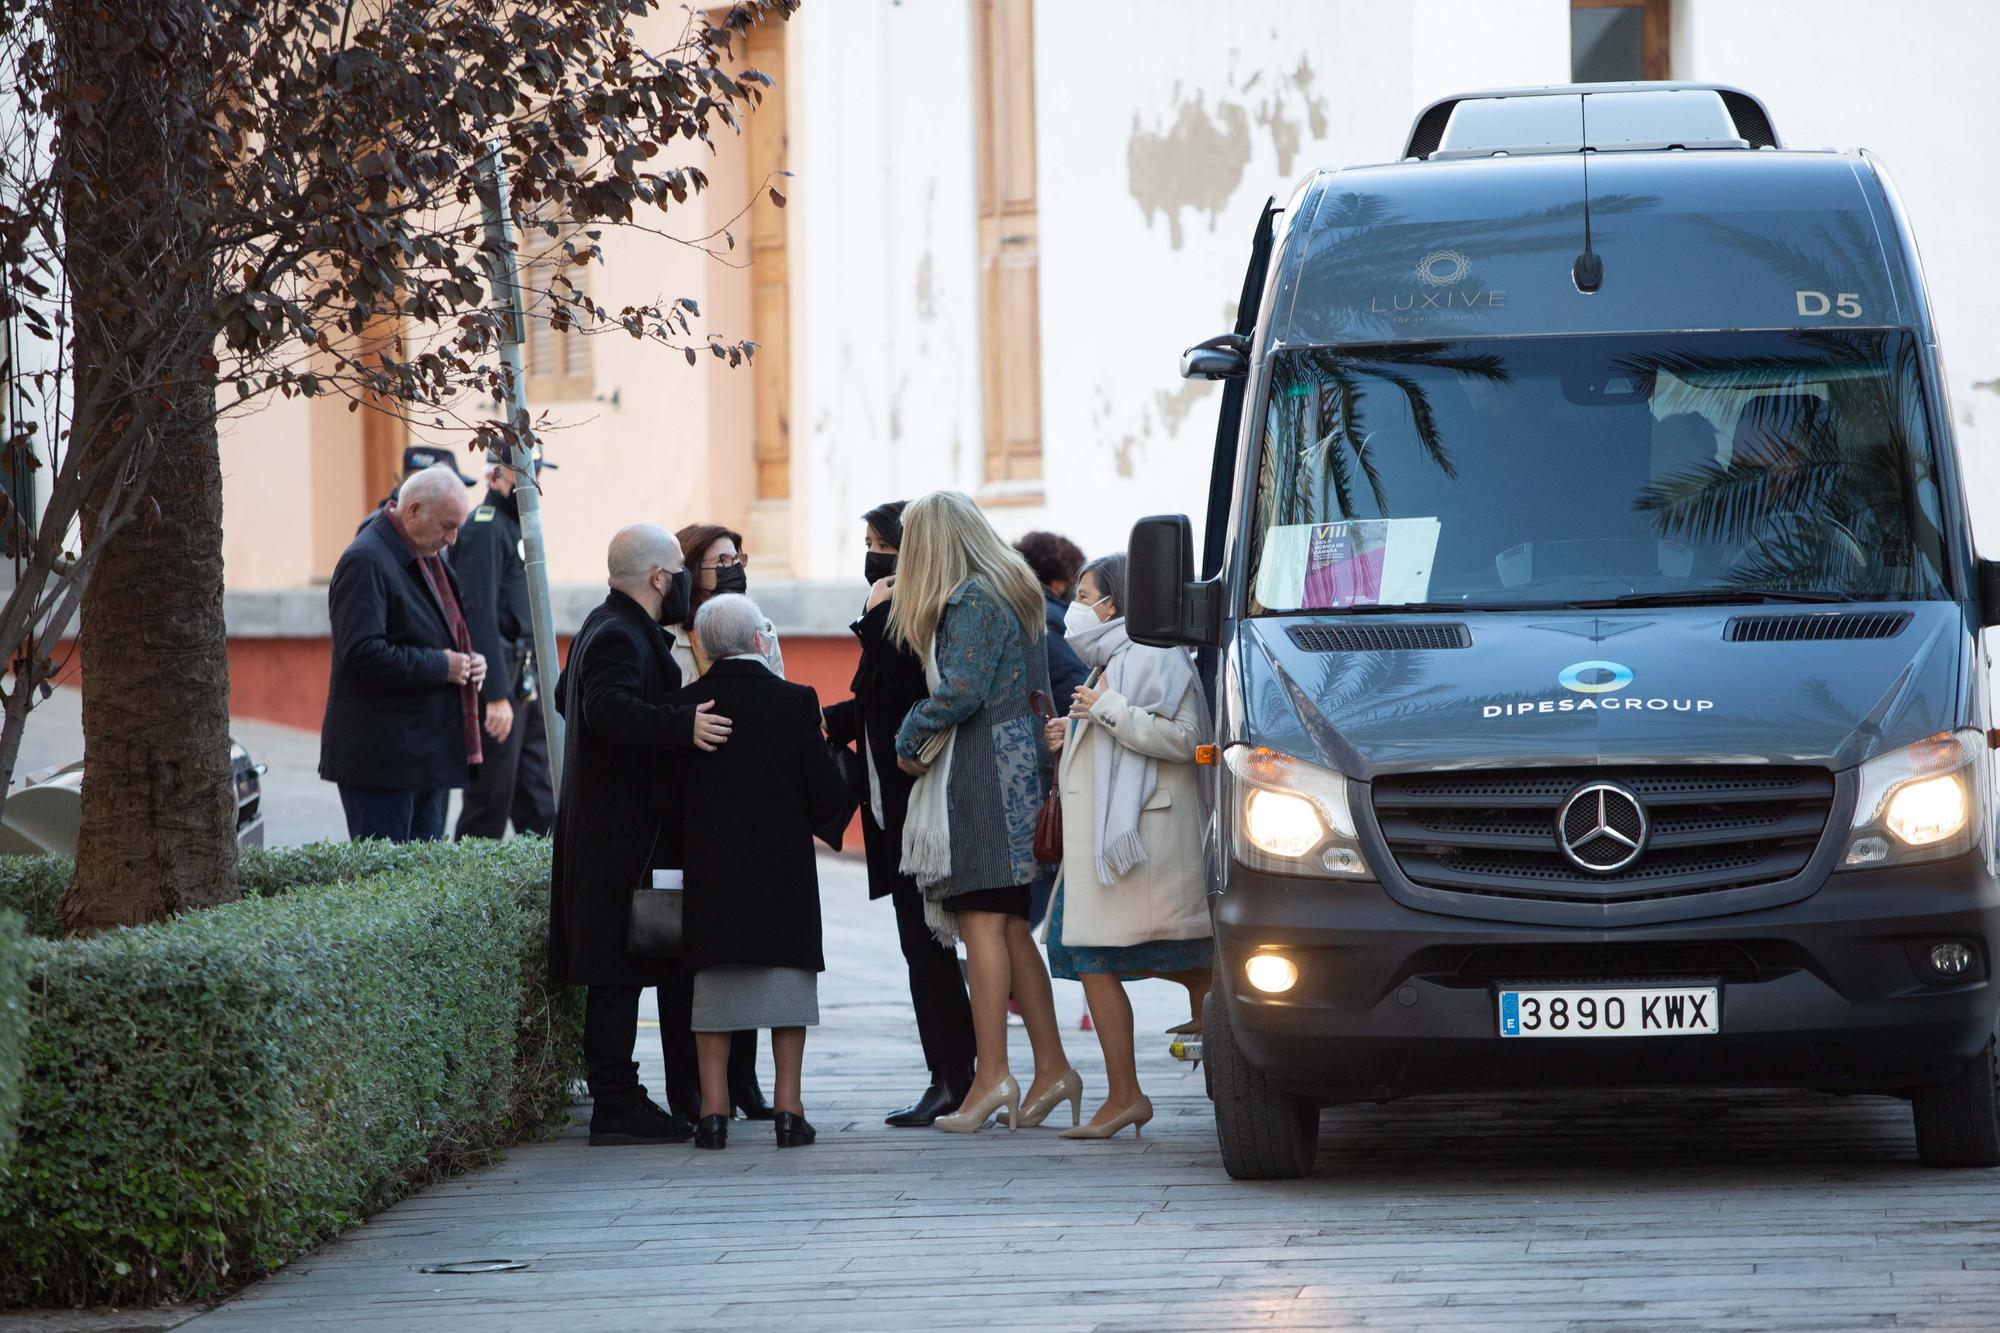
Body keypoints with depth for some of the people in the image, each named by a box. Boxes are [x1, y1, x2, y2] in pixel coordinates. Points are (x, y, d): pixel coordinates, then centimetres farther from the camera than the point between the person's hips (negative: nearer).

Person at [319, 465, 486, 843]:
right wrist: (440, 666, -19)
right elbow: (362, 653, -24)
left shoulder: (427, 558, 17)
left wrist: (467, 662, 8)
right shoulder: (366, 561, -15)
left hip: (430, 758, 10)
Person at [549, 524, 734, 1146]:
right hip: (622, 833, -11)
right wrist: (683, 725, -42)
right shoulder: (621, 638, -17)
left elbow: (569, 696, 30)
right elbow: (608, 708, -34)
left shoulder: (606, 627, 16)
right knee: (617, 972, -9)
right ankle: (617, 1107, -8)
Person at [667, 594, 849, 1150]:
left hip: (709, 873, 2)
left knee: (714, 983, 8)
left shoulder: (684, 707, -3)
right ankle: (788, 1108, 3)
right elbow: (829, 794, -7)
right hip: (784, 868, -2)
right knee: (787, 977, 6)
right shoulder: (794, 702, -8)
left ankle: (714, 1109, 4)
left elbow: (670, 802, -1)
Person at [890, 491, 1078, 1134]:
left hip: (979, 771, -9)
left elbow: (962, 691, -18)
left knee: (983, 922, -10)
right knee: (1010, 928, 11)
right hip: (1021, 765, 9)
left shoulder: (970, 600, -11)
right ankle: (1052, 1067, 10)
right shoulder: (1016, 593, 17)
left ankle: (991, 1075, -14)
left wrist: (911, 740, -3)